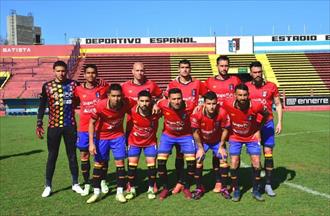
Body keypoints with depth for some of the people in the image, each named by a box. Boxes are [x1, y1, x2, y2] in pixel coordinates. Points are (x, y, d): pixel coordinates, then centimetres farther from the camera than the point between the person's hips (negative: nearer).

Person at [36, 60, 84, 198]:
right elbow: (42, 106, 2)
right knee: (52, 156, 5)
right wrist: (39, 125, -4)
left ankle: (75, 184, 22)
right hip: (53, 126, -1)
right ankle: (48, 186, 17)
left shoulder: (73, 84, 1)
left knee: (72, 155, 10)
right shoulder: (47, 86, 0)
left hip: (70, 125, 1)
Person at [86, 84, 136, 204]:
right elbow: (92, 123, -16)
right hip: (102, 136, -1)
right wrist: (91, 143, -18)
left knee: (120, 162, -3)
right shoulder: (100, 105, -28)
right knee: (99, 163, 6)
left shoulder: (127, 103, -24)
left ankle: (120, 192, 9)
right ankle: (96, 192, 20)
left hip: (118, 136, 1)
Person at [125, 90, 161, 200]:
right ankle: (132, 189, 16)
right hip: (134, 141, 0)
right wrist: (126, 139, 2)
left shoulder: (155, 112, -26)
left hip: (151, 142, 0)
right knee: (132, 165, -1)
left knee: (152, 164, -2)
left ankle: (151, 189, 17)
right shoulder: (132, 111, -24)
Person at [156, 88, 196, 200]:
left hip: (185, 135, 0)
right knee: (161, 161, -10)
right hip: (168, 135, 1)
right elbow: (157, 104, 1)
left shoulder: (190, 106, -27)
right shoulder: (163, 105, -25)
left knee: (191, 161, -10)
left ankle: (186, 188, 14)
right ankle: (165, 188, 11)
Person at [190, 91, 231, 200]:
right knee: (198, 161, -8)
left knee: (223, 160, -4)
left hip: (217, 140, 1)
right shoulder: (197, 113, -33)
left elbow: (225, 130, -12)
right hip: (202, 140, -1)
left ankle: (224, 188, 13)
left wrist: (221, 146, -9)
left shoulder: (222, 113, -30)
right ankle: (199, 188, 9)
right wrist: (200, 148, -12)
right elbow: (195, 132, -18)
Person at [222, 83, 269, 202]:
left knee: (256, 163, -3)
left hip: (252, 136, 0)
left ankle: (256, 190, 15)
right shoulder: (228, 105, -25)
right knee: (234, 162, -9)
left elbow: (265, 114, -3)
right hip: (235, 137, 0)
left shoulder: (256, 106, -27)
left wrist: (258, 129, -2)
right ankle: (236, 190, 10)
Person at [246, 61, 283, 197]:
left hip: (267, 123, 0)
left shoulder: (271, 86, 1)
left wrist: (279, 122, 0)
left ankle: (268, 185, 7)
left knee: (268, 152, -1)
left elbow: (278, 105, 7)